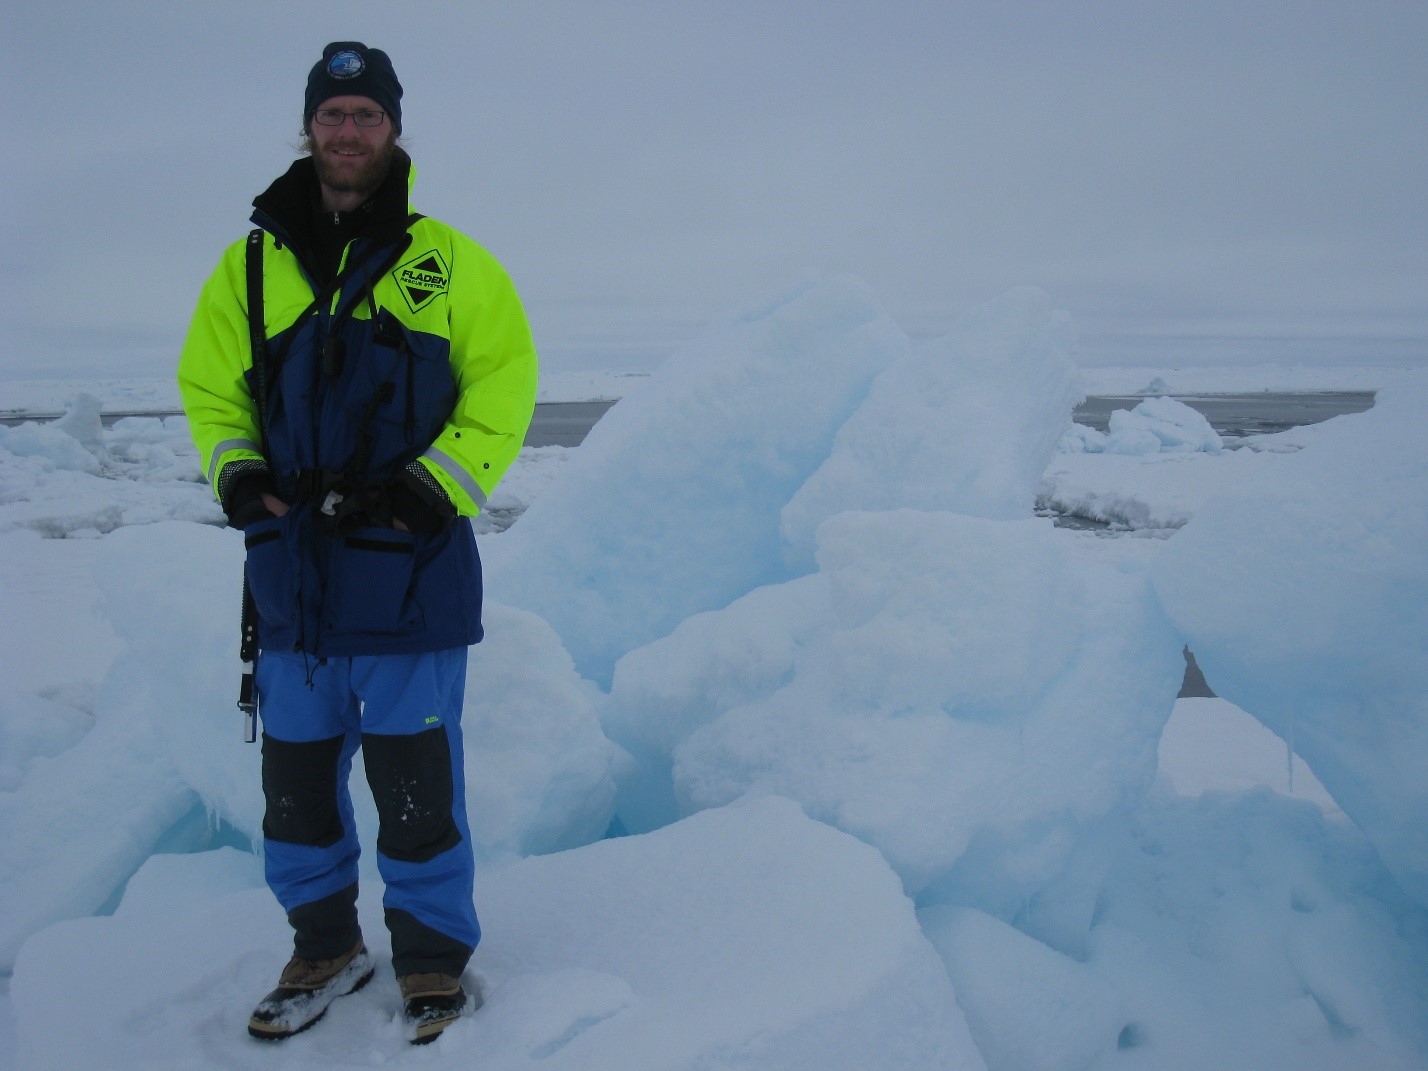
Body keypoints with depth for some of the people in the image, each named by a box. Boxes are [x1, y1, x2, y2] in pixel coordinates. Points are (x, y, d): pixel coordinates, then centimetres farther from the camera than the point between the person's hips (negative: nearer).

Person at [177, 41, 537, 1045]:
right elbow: (210, 387, 16)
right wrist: (236, 471, -3)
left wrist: (436, 485, -13)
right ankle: (326, 943, 36)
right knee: (297, 778, 14)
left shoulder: (452, 264, 1)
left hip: (410, 576, -3)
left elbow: (503, 387, -1)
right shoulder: (250, 266, 9)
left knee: (417, 784, 3)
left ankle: (434, 960, 25)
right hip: (293, 577, 4)